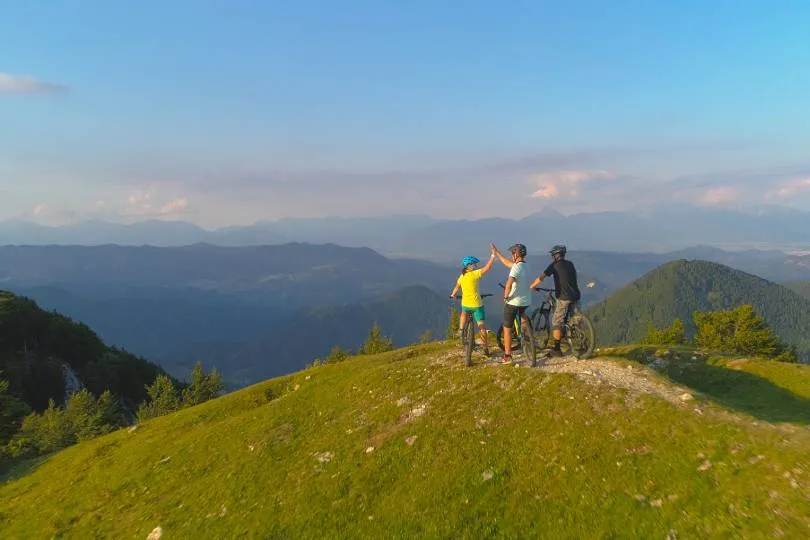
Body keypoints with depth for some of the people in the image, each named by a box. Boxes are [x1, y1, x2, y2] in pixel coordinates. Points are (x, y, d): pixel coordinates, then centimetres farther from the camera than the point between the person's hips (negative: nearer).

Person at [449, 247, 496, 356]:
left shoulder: (461, 276, 4)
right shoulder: (475, 274, -14)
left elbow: (456, 287, 18)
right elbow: (487, 267, -19)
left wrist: (453, 295, 37)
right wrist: (493, 256, -14)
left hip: (465, 304, 5)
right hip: (476, 304, -5)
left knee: (464, 313, 39)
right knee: (481, 324, 4)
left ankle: (461, 329, 28)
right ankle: (485, 346, 6)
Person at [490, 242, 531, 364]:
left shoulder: (517, 267, -19)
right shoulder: (525, 266, 8)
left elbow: (509, 283, -35)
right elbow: (507, 263, 22)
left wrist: (506, 296, -18)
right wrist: (496, 252, 28)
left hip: (513, 302, -8)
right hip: (526, 301, 8)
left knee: (507, 328, 3)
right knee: (522, 313, 41)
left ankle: (507, 356, 4)